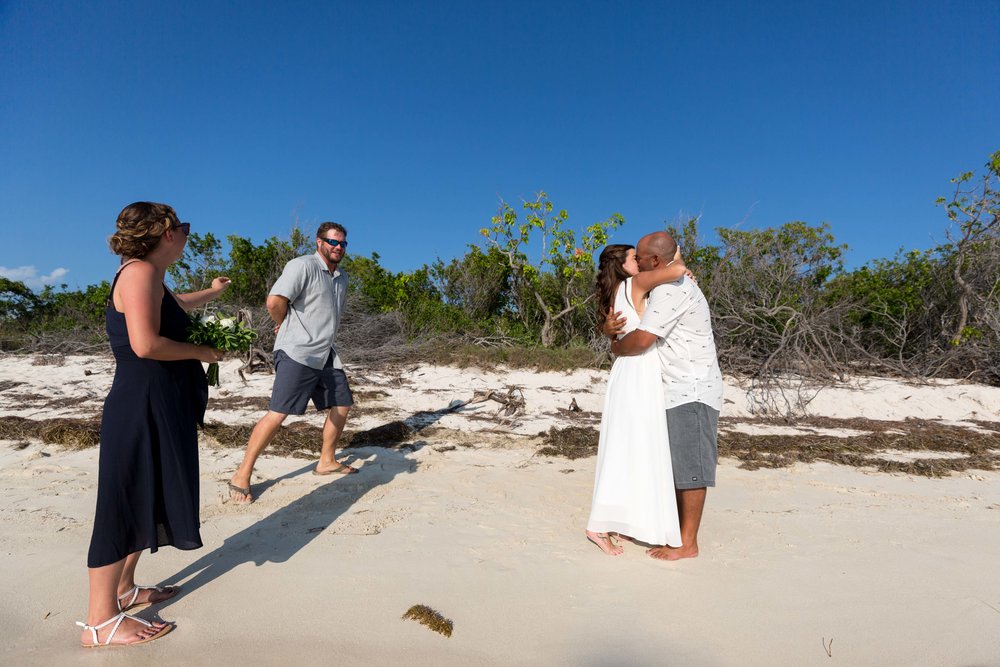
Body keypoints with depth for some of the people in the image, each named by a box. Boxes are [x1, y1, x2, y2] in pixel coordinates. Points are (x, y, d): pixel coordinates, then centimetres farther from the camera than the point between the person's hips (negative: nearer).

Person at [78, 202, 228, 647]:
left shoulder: (149, 277, 16)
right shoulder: (140, 271, -15)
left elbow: (175, 305, 39)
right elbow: (145, 343, -26)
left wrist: (212, 292, 55)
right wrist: (203, 352, -12)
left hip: (159, 405, 10)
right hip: (142, 406, -10)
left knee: (147, 498, 18)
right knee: (126, 502, -3)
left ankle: (123, 589, 33)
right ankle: (100, 620, 8)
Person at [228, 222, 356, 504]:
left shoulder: (341, 278, 15)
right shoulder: (302, 266, -11)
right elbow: (275, 301, -20)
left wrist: (322, 337, 16)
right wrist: (287, 326, -3)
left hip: (326, 354, 9)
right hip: (297, 353, -8)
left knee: (342, 406, 12)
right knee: (277, 414, -11)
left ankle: (326, 462, 28)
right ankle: (241, 476, 0)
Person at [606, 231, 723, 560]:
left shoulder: (671, 289, -17)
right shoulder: (664, 289, 17)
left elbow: (642, 340, -27)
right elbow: (623, 323, 16)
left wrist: (616, 347, -6)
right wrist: (609, 326, -8)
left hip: (690, 393, -10)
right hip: (677, 392, 10)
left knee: (689, 467, -3)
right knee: (676, 466, 14)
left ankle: (688, 543, 6)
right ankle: (678, 530, 25)